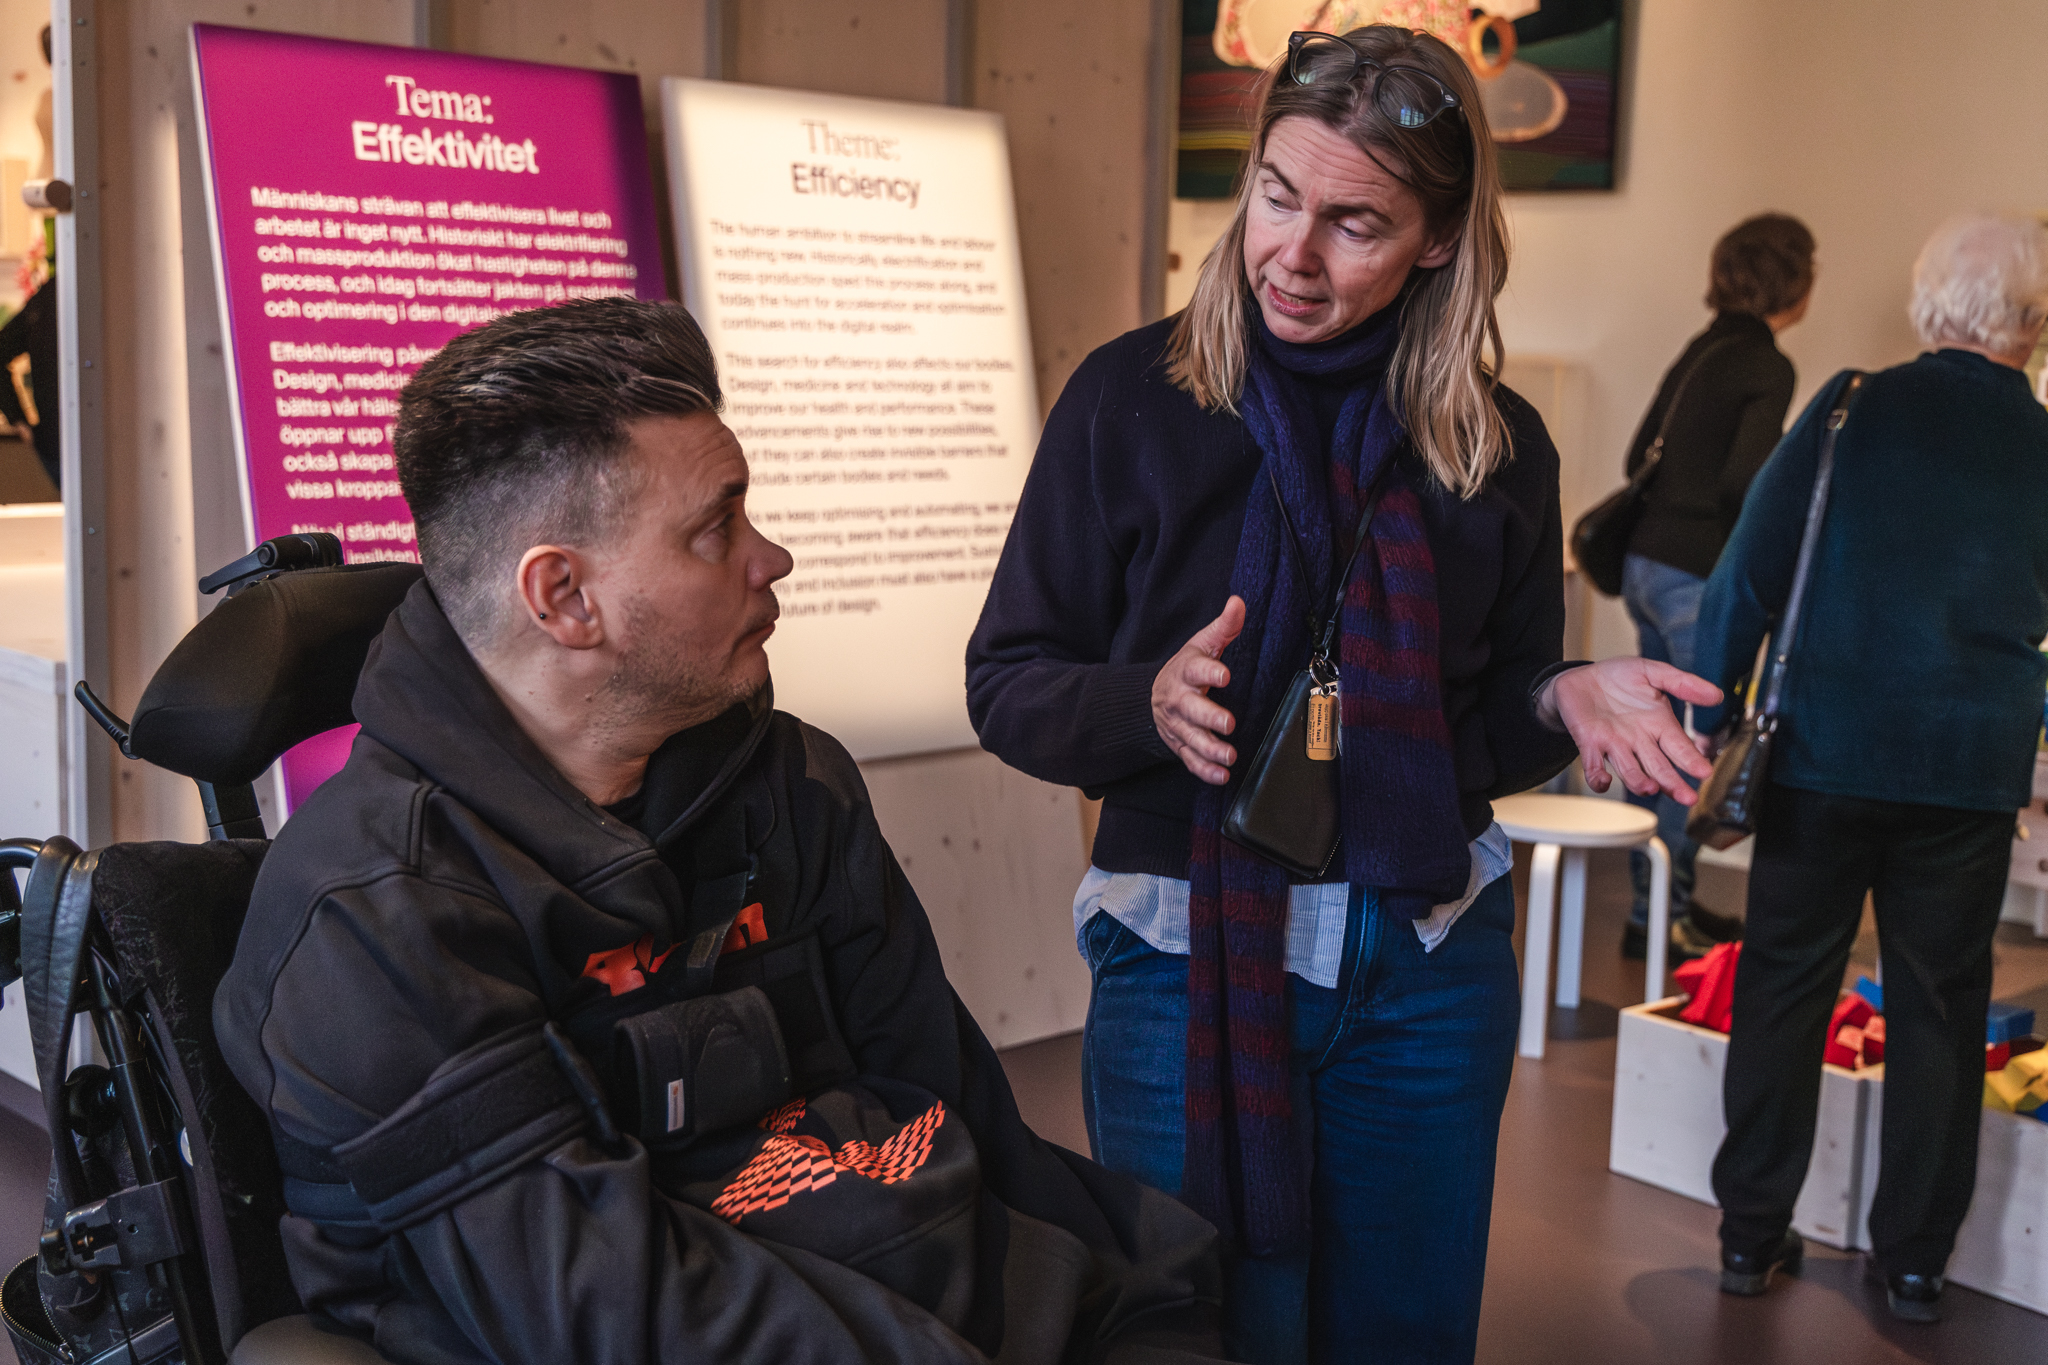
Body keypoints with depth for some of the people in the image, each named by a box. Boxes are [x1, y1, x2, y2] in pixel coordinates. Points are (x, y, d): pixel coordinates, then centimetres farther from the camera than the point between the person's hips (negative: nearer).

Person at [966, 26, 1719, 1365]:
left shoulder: (1496, 441, 1)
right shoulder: (1134, 398, -7)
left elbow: (1493, 727, 10)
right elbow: (1008, 684, -5)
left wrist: (1565, 701, -12)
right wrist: (1149, 704, -25)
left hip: (1429, 964, 3)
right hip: (1190, 953, -2)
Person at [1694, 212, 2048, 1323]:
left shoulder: (1856, 407, -4)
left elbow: (1751, 569, -6)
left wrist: (1711, 711, 2)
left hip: (1827, 751, -1)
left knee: (1783, 990, 9)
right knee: (1940, 1009, 12)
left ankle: (1751, 1232, 17)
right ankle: (1915, 1258, 20)